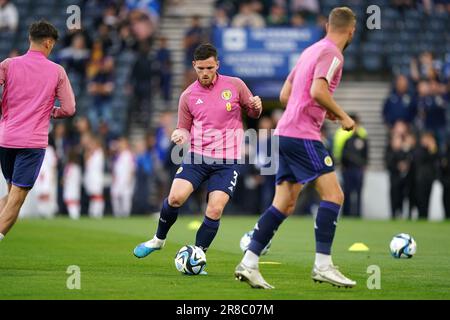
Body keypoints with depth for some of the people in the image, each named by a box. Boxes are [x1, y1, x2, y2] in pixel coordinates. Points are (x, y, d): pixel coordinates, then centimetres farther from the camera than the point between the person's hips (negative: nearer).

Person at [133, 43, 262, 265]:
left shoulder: (235, 85, 1)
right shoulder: (188, 96, 5)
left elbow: (253, 113, 12)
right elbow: (185, 128, 14)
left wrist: (256, 107, -12)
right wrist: (181, 135, -10)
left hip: (227, 160, -1)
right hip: (197, 155, 1)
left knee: (215, 210, -13)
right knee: (176, 197, -16)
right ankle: (159, 239, 11)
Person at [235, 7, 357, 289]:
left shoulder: (311, 51, 20)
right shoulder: (331, 54, -8)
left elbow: (285, 95, 23)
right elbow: (318, 90, -23)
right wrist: (342, 116, -11)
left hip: (285, 133, 9)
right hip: (303, 135, -9)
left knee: (285, 205, 7)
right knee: (333, 194, -9)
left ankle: (249, 264, 3)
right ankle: (323, 265, -12)